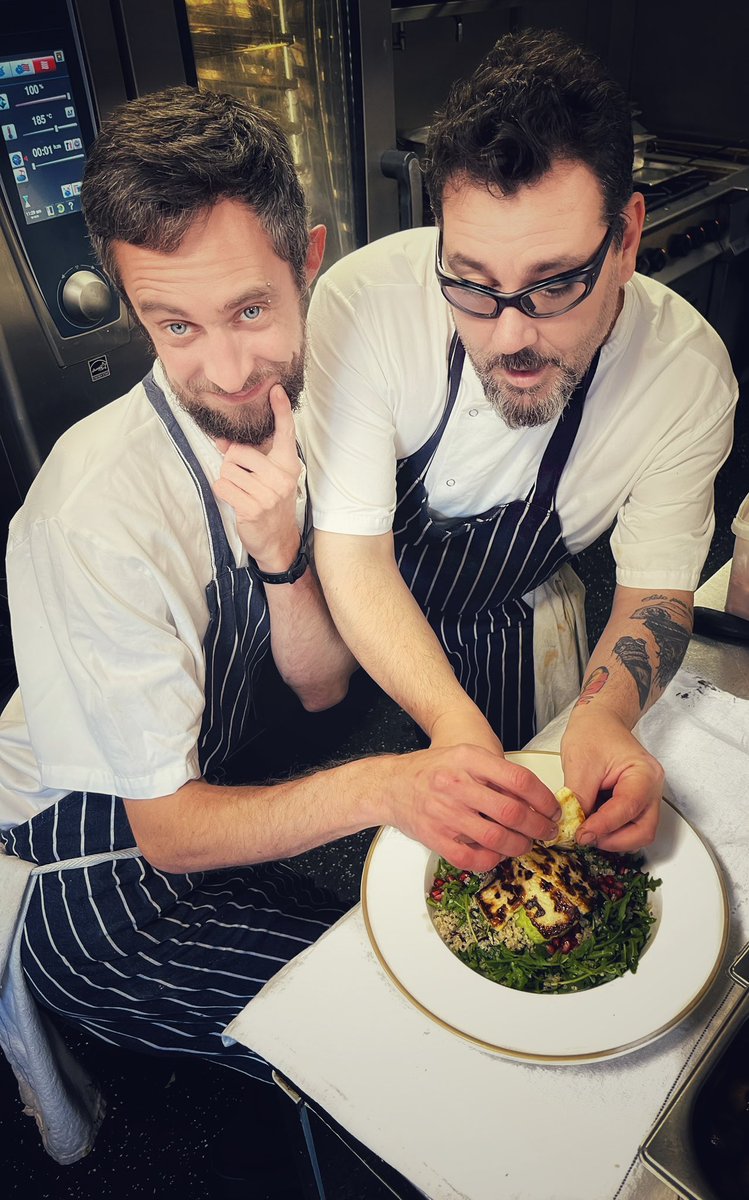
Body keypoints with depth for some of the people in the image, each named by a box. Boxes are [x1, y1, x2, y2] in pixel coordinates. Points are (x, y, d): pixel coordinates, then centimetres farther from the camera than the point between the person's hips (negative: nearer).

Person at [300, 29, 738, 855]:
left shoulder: (689, 371, -23)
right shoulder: (363, 300, -30)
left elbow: (656, 591, -13)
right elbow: (352, 552, -26)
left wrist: (606, 712, -35)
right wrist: (451, 719, -40)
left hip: (519, 638, 2)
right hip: (362, 632, -1)